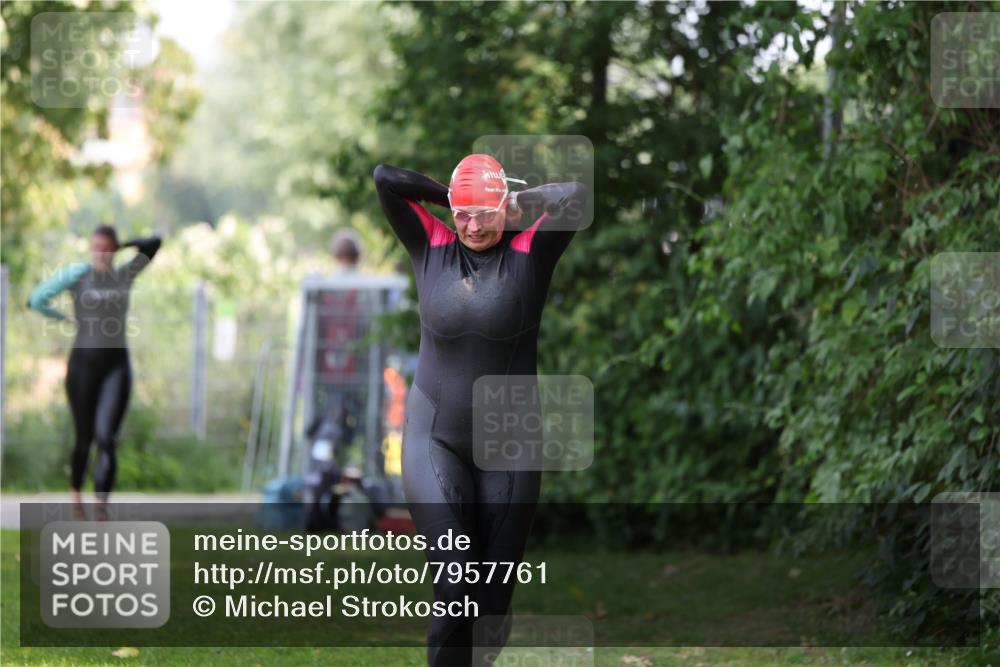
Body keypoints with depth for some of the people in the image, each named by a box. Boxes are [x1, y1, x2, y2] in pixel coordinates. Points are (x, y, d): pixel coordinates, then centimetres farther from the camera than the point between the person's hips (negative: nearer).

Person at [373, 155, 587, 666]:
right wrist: (450, 197, -1)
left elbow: (576, 195, -19)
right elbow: (385, 177, -7)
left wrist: (517, 202, -4)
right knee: (456, 589, -14)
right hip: (435, 443, 0)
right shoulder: (431, 246, 0)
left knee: (494, 598, 6)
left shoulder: (530, 253, -5)